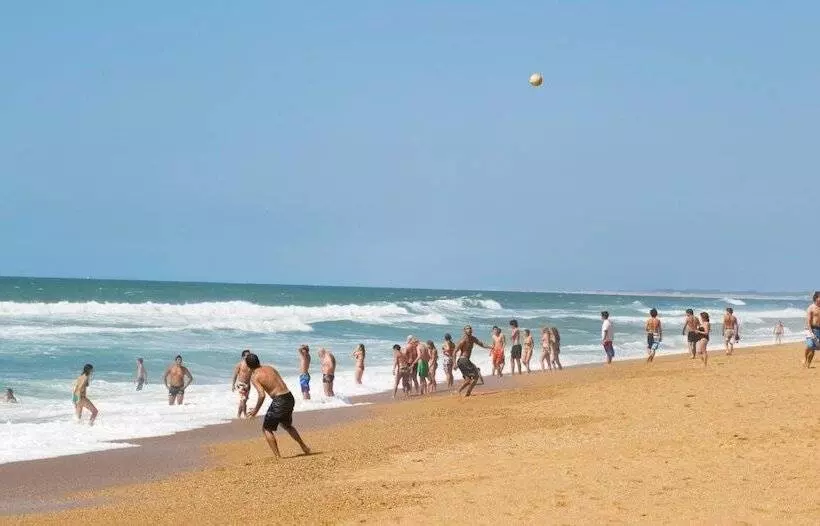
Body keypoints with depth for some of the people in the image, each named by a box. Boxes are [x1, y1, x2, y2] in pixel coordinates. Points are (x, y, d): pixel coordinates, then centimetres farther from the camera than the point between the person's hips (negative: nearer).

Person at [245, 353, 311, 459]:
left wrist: (255, 410, -6)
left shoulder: (254, 377, -7)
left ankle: (278, 457, 3)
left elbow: (262, 395, -17)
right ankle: (305, 448, 37)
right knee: (287, 425, 31)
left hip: (279, 401, -7)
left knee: (266, 429, 11)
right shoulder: (270, 368, 14)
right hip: (290, 397, 7)